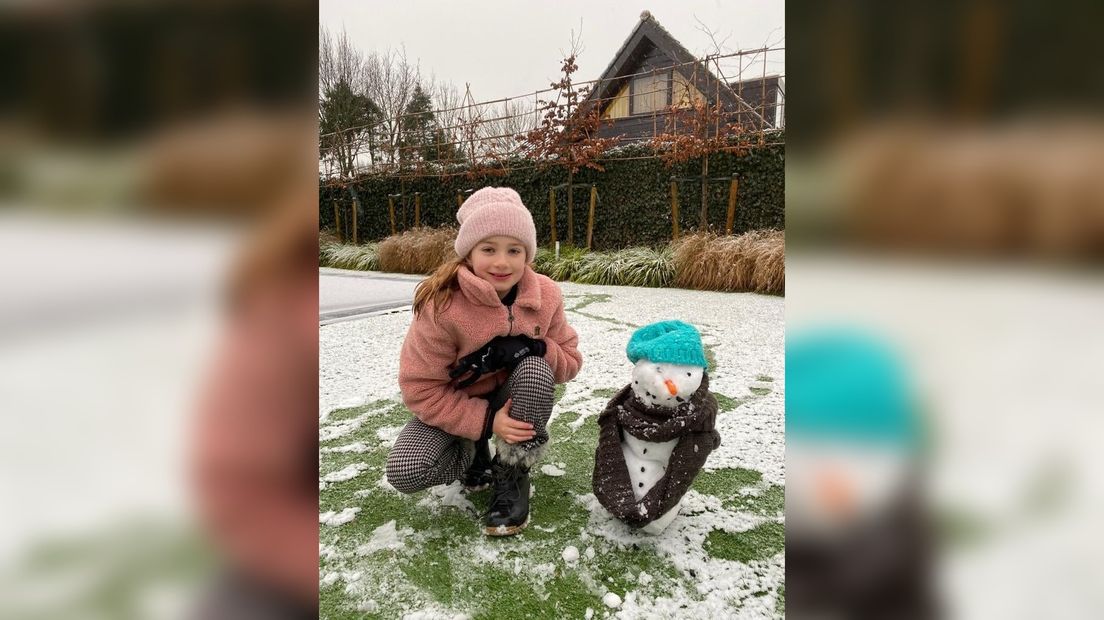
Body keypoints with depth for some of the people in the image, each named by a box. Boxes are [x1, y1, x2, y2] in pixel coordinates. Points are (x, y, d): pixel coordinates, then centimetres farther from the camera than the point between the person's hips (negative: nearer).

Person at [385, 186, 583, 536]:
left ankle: (512, 477, -12)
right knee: (405, 472, -25)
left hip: (514, 399, 2)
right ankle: (476, 455, 9)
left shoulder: (545, 296, -16)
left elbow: (571, 360, -9)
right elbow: (419, 389, -22)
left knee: (535, 370, -32)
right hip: (454, 405, -1)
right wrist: (485, 422, -30)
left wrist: (529, 347, -30)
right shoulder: (442, 304, -27)